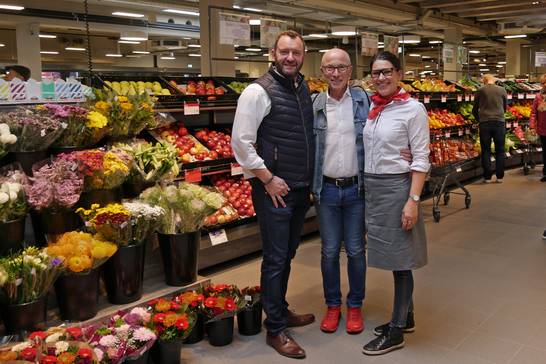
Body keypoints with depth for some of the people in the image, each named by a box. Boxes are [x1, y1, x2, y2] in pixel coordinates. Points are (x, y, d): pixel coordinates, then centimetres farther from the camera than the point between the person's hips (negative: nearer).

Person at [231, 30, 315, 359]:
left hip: (301, 190, 7)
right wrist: (268, 178, -15)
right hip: (275, 190, -7)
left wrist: (310, 180, 14)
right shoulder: (259, 91, -12)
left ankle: (281, 310, 36)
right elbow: (241, 142, -15)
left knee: (287, 255, 18)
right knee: (275, 259, 1)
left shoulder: (305, 88, 10)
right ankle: (275, 330, 15)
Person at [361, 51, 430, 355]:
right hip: (371, 187, 7)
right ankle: (406, 316, 33)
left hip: (397, 187, -6)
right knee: (391, 255, 16)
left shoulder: (413, 108, -9)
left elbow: (421, 159, -12)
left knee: (399, 259, 3)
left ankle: (396, 332, 15)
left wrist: (413, 200, -17)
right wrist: (366, 188, 10)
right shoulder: (370, 107, 8)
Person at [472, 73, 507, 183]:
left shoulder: (481, 91, 0)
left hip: (484, 123, -1)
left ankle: (487, 177, 6)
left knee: (486, 151, 5)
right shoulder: (502, 90, 4)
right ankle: (500, 176, 12)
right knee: (500, 151, 10)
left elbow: (475, 110, 7)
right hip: (499, 122, 1)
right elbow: (505, 107, 16)